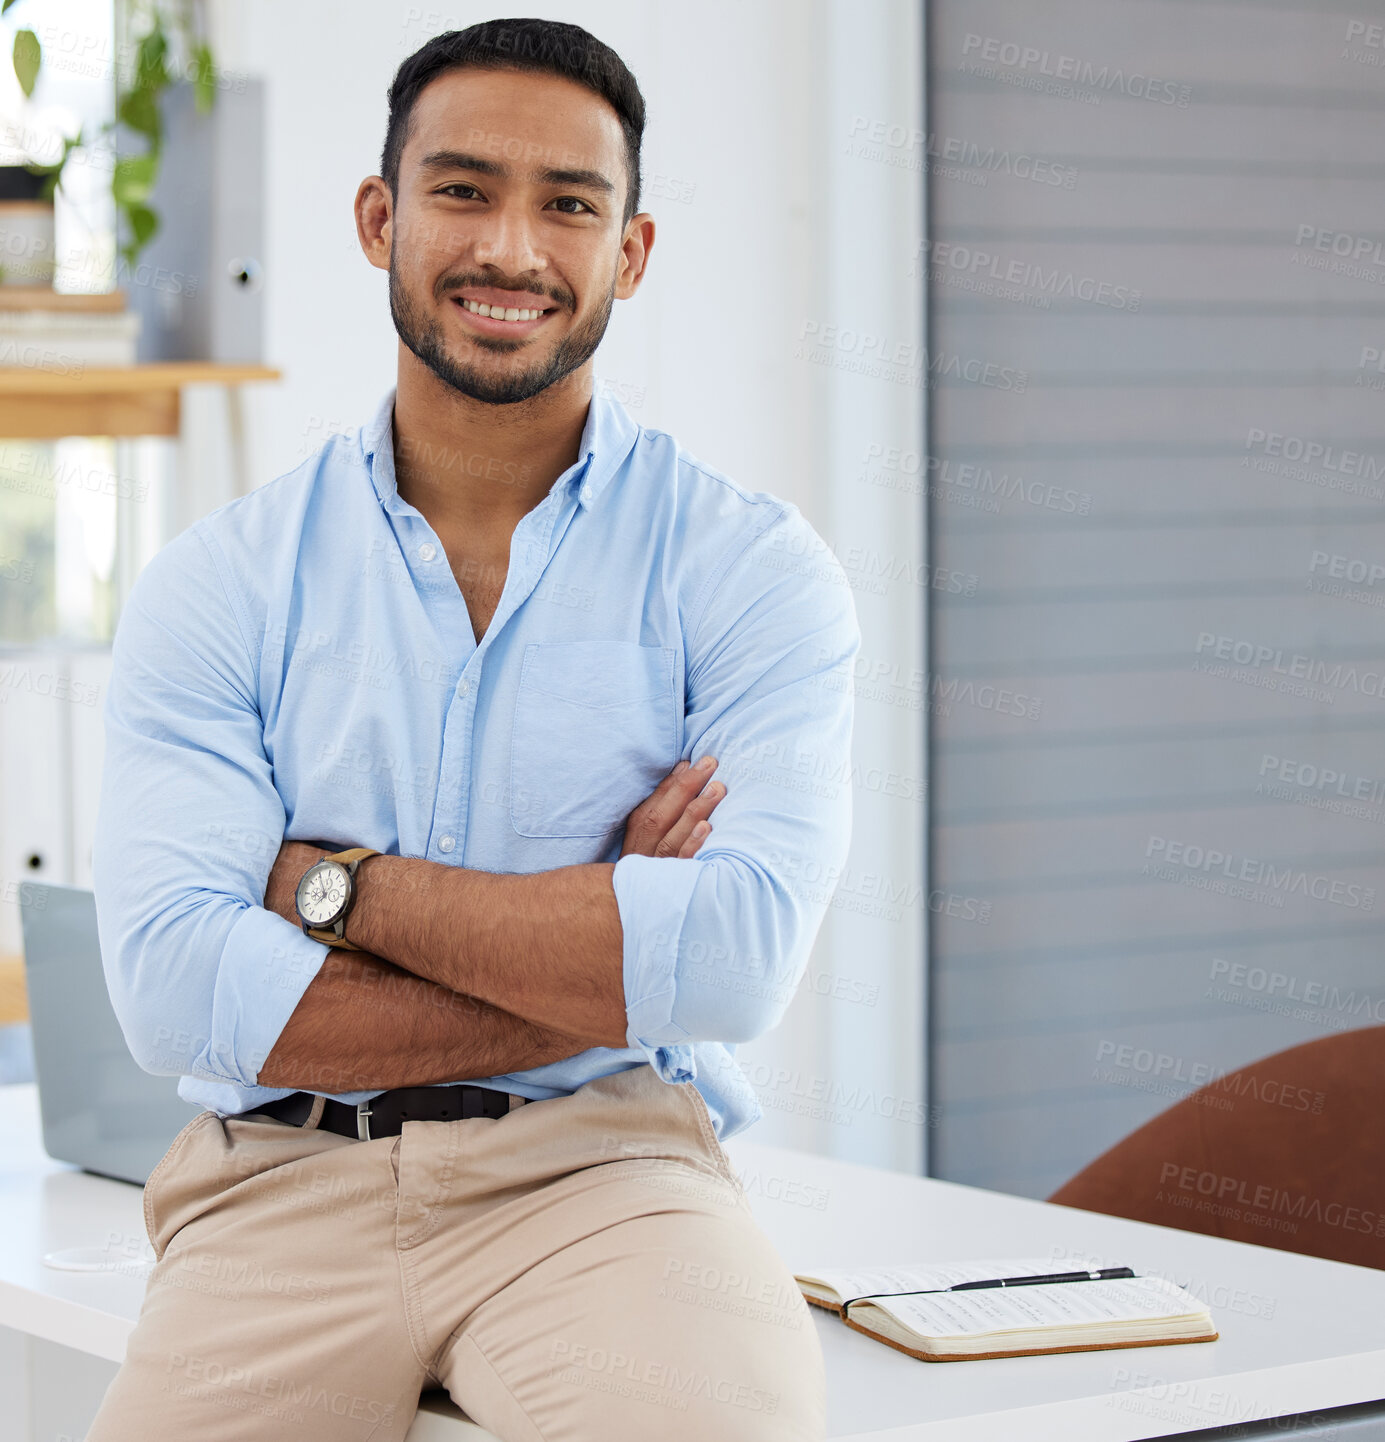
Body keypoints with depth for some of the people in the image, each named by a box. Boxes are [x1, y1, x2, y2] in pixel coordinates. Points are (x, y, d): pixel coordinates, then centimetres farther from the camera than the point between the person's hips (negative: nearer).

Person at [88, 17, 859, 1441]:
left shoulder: (747, 563, 5)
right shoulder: (222, 579, 7)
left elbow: (741, 952, -9)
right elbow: (171, 983, -6)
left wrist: (337, 887, -6)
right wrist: (603, 961, -7)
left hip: (605, 1173, -1)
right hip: (284, 1180, 2)